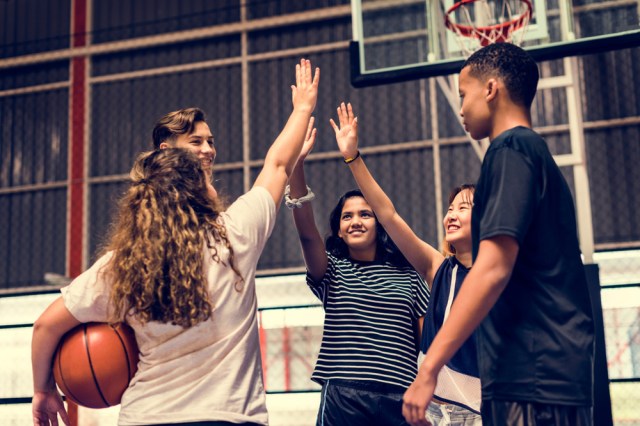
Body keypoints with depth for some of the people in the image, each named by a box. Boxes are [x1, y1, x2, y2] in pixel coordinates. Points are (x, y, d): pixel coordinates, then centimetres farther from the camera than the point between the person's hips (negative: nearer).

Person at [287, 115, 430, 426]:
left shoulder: (407, 275, 13)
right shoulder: (331, 271, 9)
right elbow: (306, 231, -7)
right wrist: (297, 164, -19)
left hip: (399, 398, 1)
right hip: (342, 397, -1)